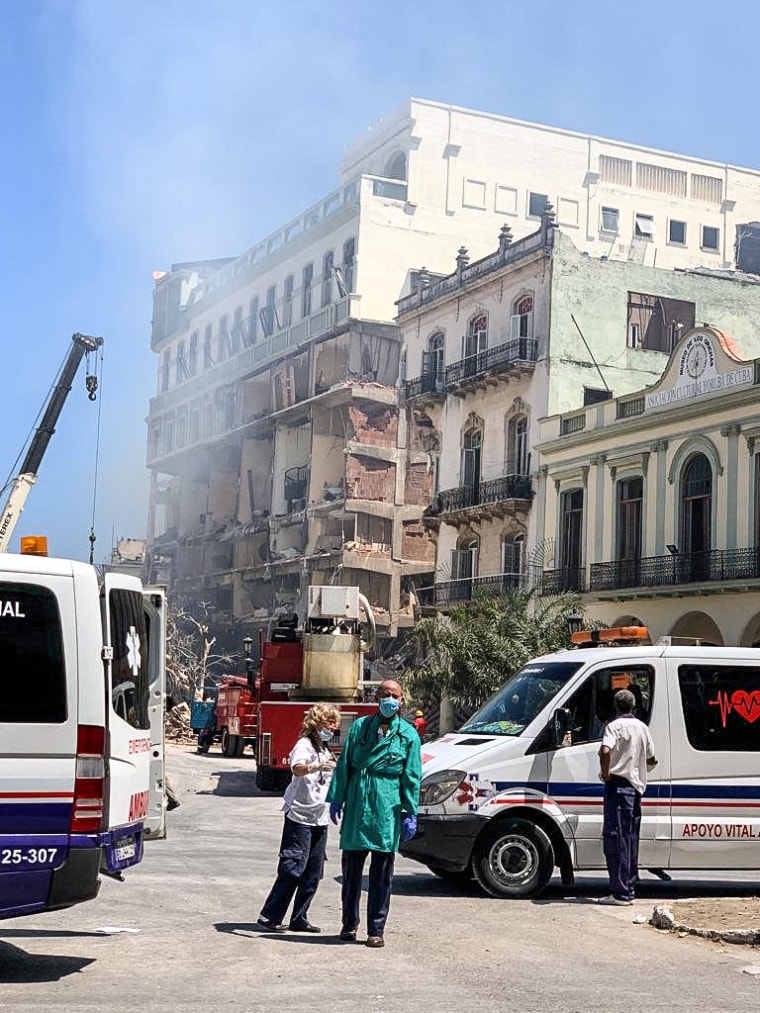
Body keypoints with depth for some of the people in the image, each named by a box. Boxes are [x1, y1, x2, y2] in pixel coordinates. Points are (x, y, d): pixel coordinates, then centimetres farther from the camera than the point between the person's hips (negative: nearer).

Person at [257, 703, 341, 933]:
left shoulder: (325, 750, 18)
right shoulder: (305, 744, -9)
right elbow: (298, 768, -33)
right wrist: (318, 766, -50)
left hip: (319, 819, 8)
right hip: (300, 816, -8)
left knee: (313, 872, 7)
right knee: (293, 868, -11)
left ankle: (299, 919, 13)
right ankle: (270, 916, -6)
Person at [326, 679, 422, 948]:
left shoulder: (408, 734, 4)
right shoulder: (359, 727, 8)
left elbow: (412, 777, 3)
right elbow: (344, 765, 10)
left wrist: (410, 814, -1)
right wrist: (336, 799, 5)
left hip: (387, 811, -2)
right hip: (356, 807, 2)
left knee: (381, 874, 3)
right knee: (351, 868, 9)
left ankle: (376, 930, 11)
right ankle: (349, 924, 23)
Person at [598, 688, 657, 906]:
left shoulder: (615, 726, -9)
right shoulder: (642, 727, 13)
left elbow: (605, 750, -28)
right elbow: (652, 760, 18)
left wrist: (605, 772, -15)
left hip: (618, 784, -8)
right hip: (636, 787, 8)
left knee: (616, 838, -7)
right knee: (630, 839, 14)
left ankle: (620, 893, -10)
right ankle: (629, 886, 19)